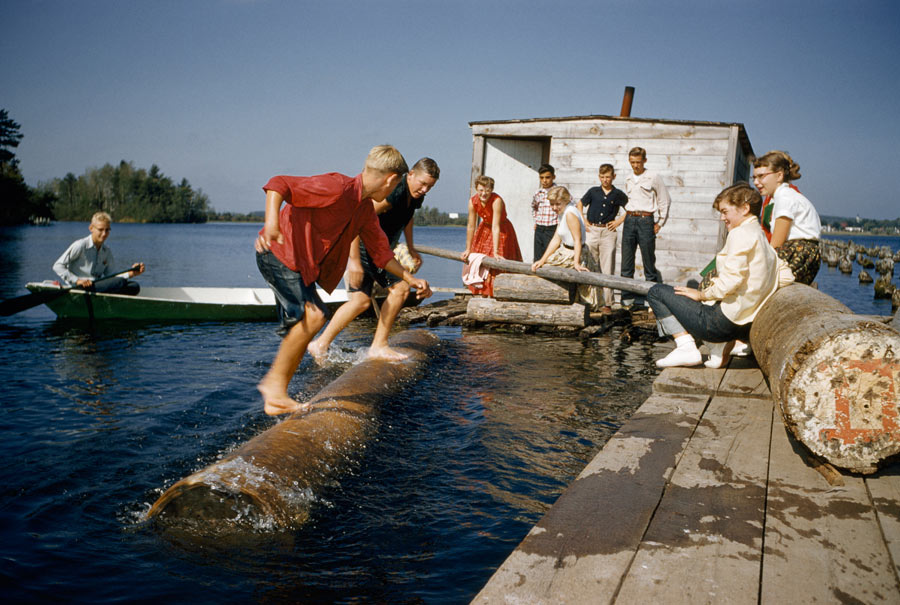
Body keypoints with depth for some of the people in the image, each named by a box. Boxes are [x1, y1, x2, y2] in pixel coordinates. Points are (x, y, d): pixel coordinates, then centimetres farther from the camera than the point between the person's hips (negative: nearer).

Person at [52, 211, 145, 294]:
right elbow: (57, 266, -8)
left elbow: (111, 277, 12)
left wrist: (129, 274, -5)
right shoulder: (80, 245, -6)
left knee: (135, 286, -14)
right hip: (81, 288, -7)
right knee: (120, 282, -28)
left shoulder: (107, 251, 15)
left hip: (97, 286, 7)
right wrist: (76, 280, -19)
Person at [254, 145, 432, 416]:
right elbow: (279, 184, -25)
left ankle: (275, 401, 16)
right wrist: (271, 222, -42)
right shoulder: (337, 187, -19)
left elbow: (380, 251, 20)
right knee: (312, 315, -22)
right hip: (279, 253, -10)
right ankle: (275, 380, -11)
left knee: (302, 327, 9)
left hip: (301, 265, 10)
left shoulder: (366, 210, 10)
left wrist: (410, 279, 16)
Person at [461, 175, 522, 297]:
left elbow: (496, 228, -36)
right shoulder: (473, 201, -18)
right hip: (484, 230, 5)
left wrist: (495, 252, -38)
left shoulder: (497, 200, -32)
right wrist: (468, 249, -10)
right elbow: (471, 226, -13)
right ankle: (483, 294, 24)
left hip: (502, 231, -5)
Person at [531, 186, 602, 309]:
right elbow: (556, 239, 5)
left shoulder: (570, 213, -22)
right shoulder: (562, 213, 8)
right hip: (566, 251, 10)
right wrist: (542, 260, -1)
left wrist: (576, 263, -28)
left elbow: (578, 240, -24)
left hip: (572, 255, -10)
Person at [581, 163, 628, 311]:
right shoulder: (593, 191, 7)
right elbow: (580, 204, 19)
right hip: (592, 231, 1)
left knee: (607, 270, -2)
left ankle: (607, 303, 2)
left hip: (608, 232, -1)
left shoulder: (618, 194, 5)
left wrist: (619, 221, 5)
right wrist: (583, 221, 7)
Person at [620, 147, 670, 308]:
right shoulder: (628, 180, 15)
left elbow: (664, 201, 3)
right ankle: (627, 298, 9)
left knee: (649, 261, -4)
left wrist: (660, 223, 0)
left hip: (646, 221, -5)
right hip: (629, 221, 5)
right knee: (626, 263, 3)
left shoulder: (653, 177, -1)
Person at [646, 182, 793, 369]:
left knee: (656, 292, 3)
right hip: (747, 326, 9)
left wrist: (702, 294, -7)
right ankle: (720, 348, 13)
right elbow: (786, 277, 16)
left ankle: (686, 348, -10)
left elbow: (731, 279, -22)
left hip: (725, 322, -9)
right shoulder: (764, 239, 16)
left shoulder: (740, 233, -12)